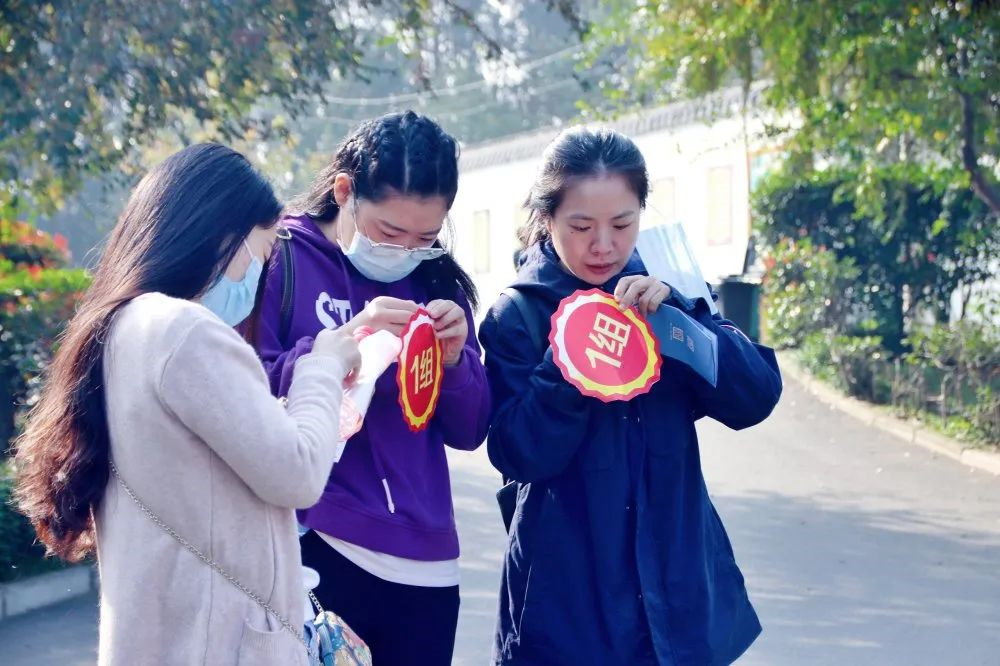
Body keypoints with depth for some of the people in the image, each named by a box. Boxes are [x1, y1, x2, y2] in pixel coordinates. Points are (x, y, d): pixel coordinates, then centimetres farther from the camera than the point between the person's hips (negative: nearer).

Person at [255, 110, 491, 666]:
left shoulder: (435, 281, 11)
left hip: (425, 563, 5)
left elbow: (469, 432, 10)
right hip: (314, 551, -5)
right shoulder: (281, 262, -4)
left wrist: (453, 358, -9)